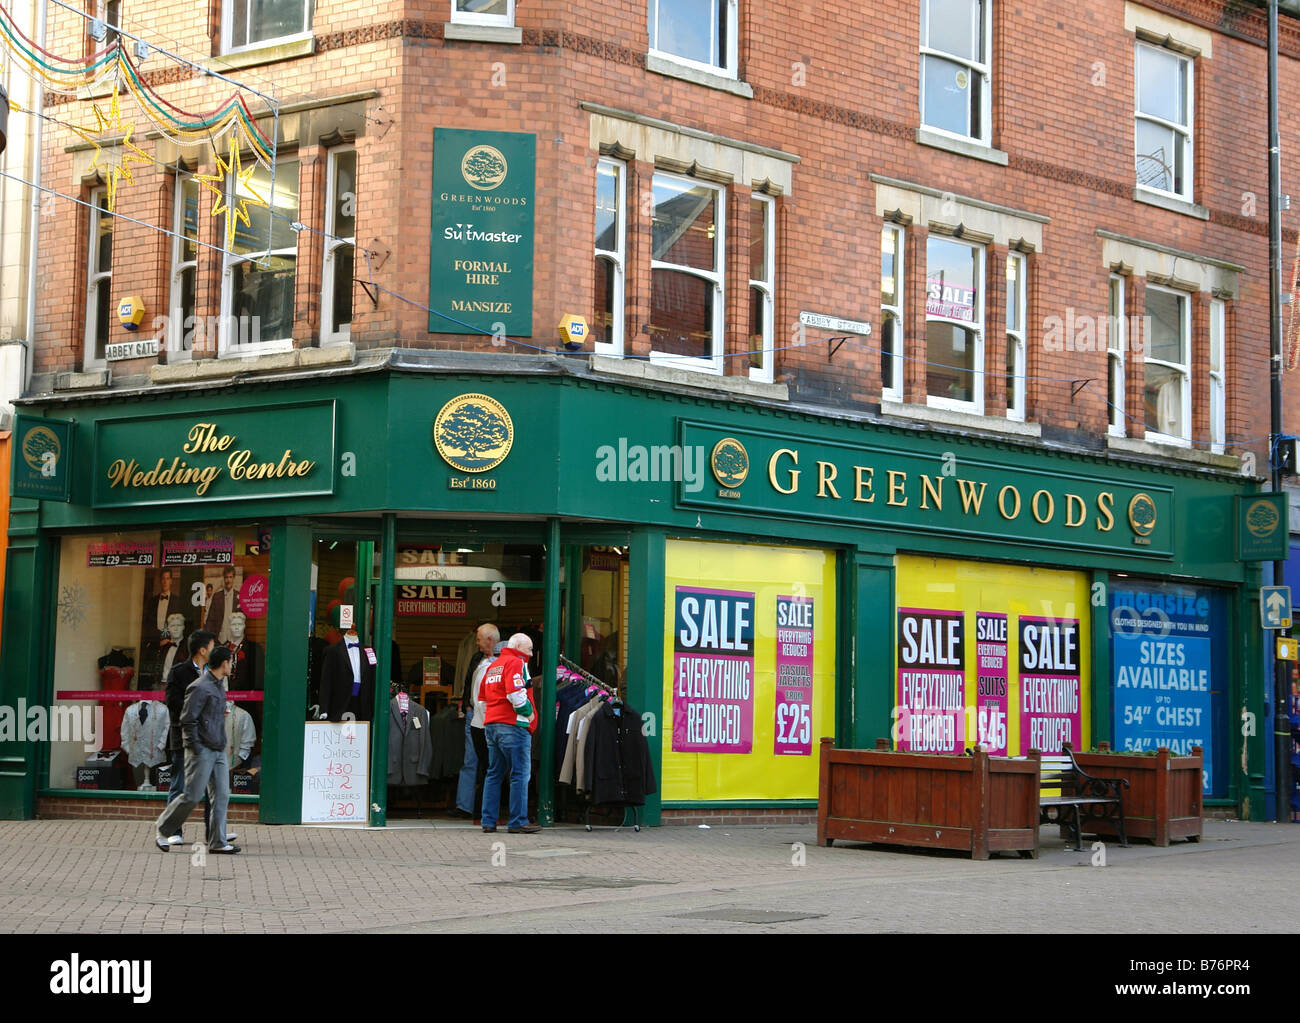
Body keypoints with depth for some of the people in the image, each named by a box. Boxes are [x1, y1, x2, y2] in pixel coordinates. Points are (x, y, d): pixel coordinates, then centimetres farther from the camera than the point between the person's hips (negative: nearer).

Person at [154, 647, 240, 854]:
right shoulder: (200, 688, -13)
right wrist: (196, 749, -16)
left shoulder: (219, 687, 16)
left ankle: (218, 842, 1)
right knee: (193, 796, -6)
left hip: (219, 751, 9)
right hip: (202, 751, -9)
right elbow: (187, 720, -15)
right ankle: (162, 828, 12)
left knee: (222, 794, 0)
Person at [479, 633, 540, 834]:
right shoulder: (515, 663, -7)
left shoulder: (492, 666, 21)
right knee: (520, 774, -6)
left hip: (491, 724, 9)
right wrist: (528, 712, -7)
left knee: (494, 774, 11)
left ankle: (488, 821, 10)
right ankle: (518, 822, -8)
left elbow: (483, 697, 24)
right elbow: (515, 694, -20)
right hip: (513, 726, -9)